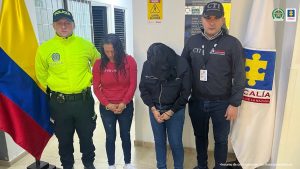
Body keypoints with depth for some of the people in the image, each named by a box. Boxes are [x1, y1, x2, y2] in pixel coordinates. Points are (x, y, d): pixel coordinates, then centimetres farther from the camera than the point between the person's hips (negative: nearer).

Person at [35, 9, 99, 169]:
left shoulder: (86, 45, -4)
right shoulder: (44, 49, -6)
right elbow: (41, 75, 8)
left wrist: (90, 79, 5)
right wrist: (54, 88, 11)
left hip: (84, 100, 1)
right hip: (59, 102, 0)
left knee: (86, 136, 16)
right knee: (64, 138, 16)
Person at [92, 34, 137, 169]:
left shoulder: (129, 61, -9)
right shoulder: (99, 63, -6)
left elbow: (133, 85, -7)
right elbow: (96, 87, -3)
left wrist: (123, 103, -13)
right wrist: (107, 104, -12)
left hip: (126, 106, 0)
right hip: (106, 108, 0)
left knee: (125, 135, 15)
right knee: (110, 137, 12)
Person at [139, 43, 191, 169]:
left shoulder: (182, 65, -18)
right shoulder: (147, 65, -12)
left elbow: (186, 92, -10)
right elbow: (143, 88, -1)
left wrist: (171, 111, -11)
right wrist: (153, 109, -8)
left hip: (175, 110, -2)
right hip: (155, 109, 2)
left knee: (175, 143, 6)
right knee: (159, 141, 13)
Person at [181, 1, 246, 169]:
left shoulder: (232, 43, -9)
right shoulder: (192, 41, 0)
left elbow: (239, 77, -8)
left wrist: (235, 104, -9)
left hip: (221, 103, -3)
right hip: (197, 101, 3)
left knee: (221, 139, 15)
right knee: (200, 137, 20)